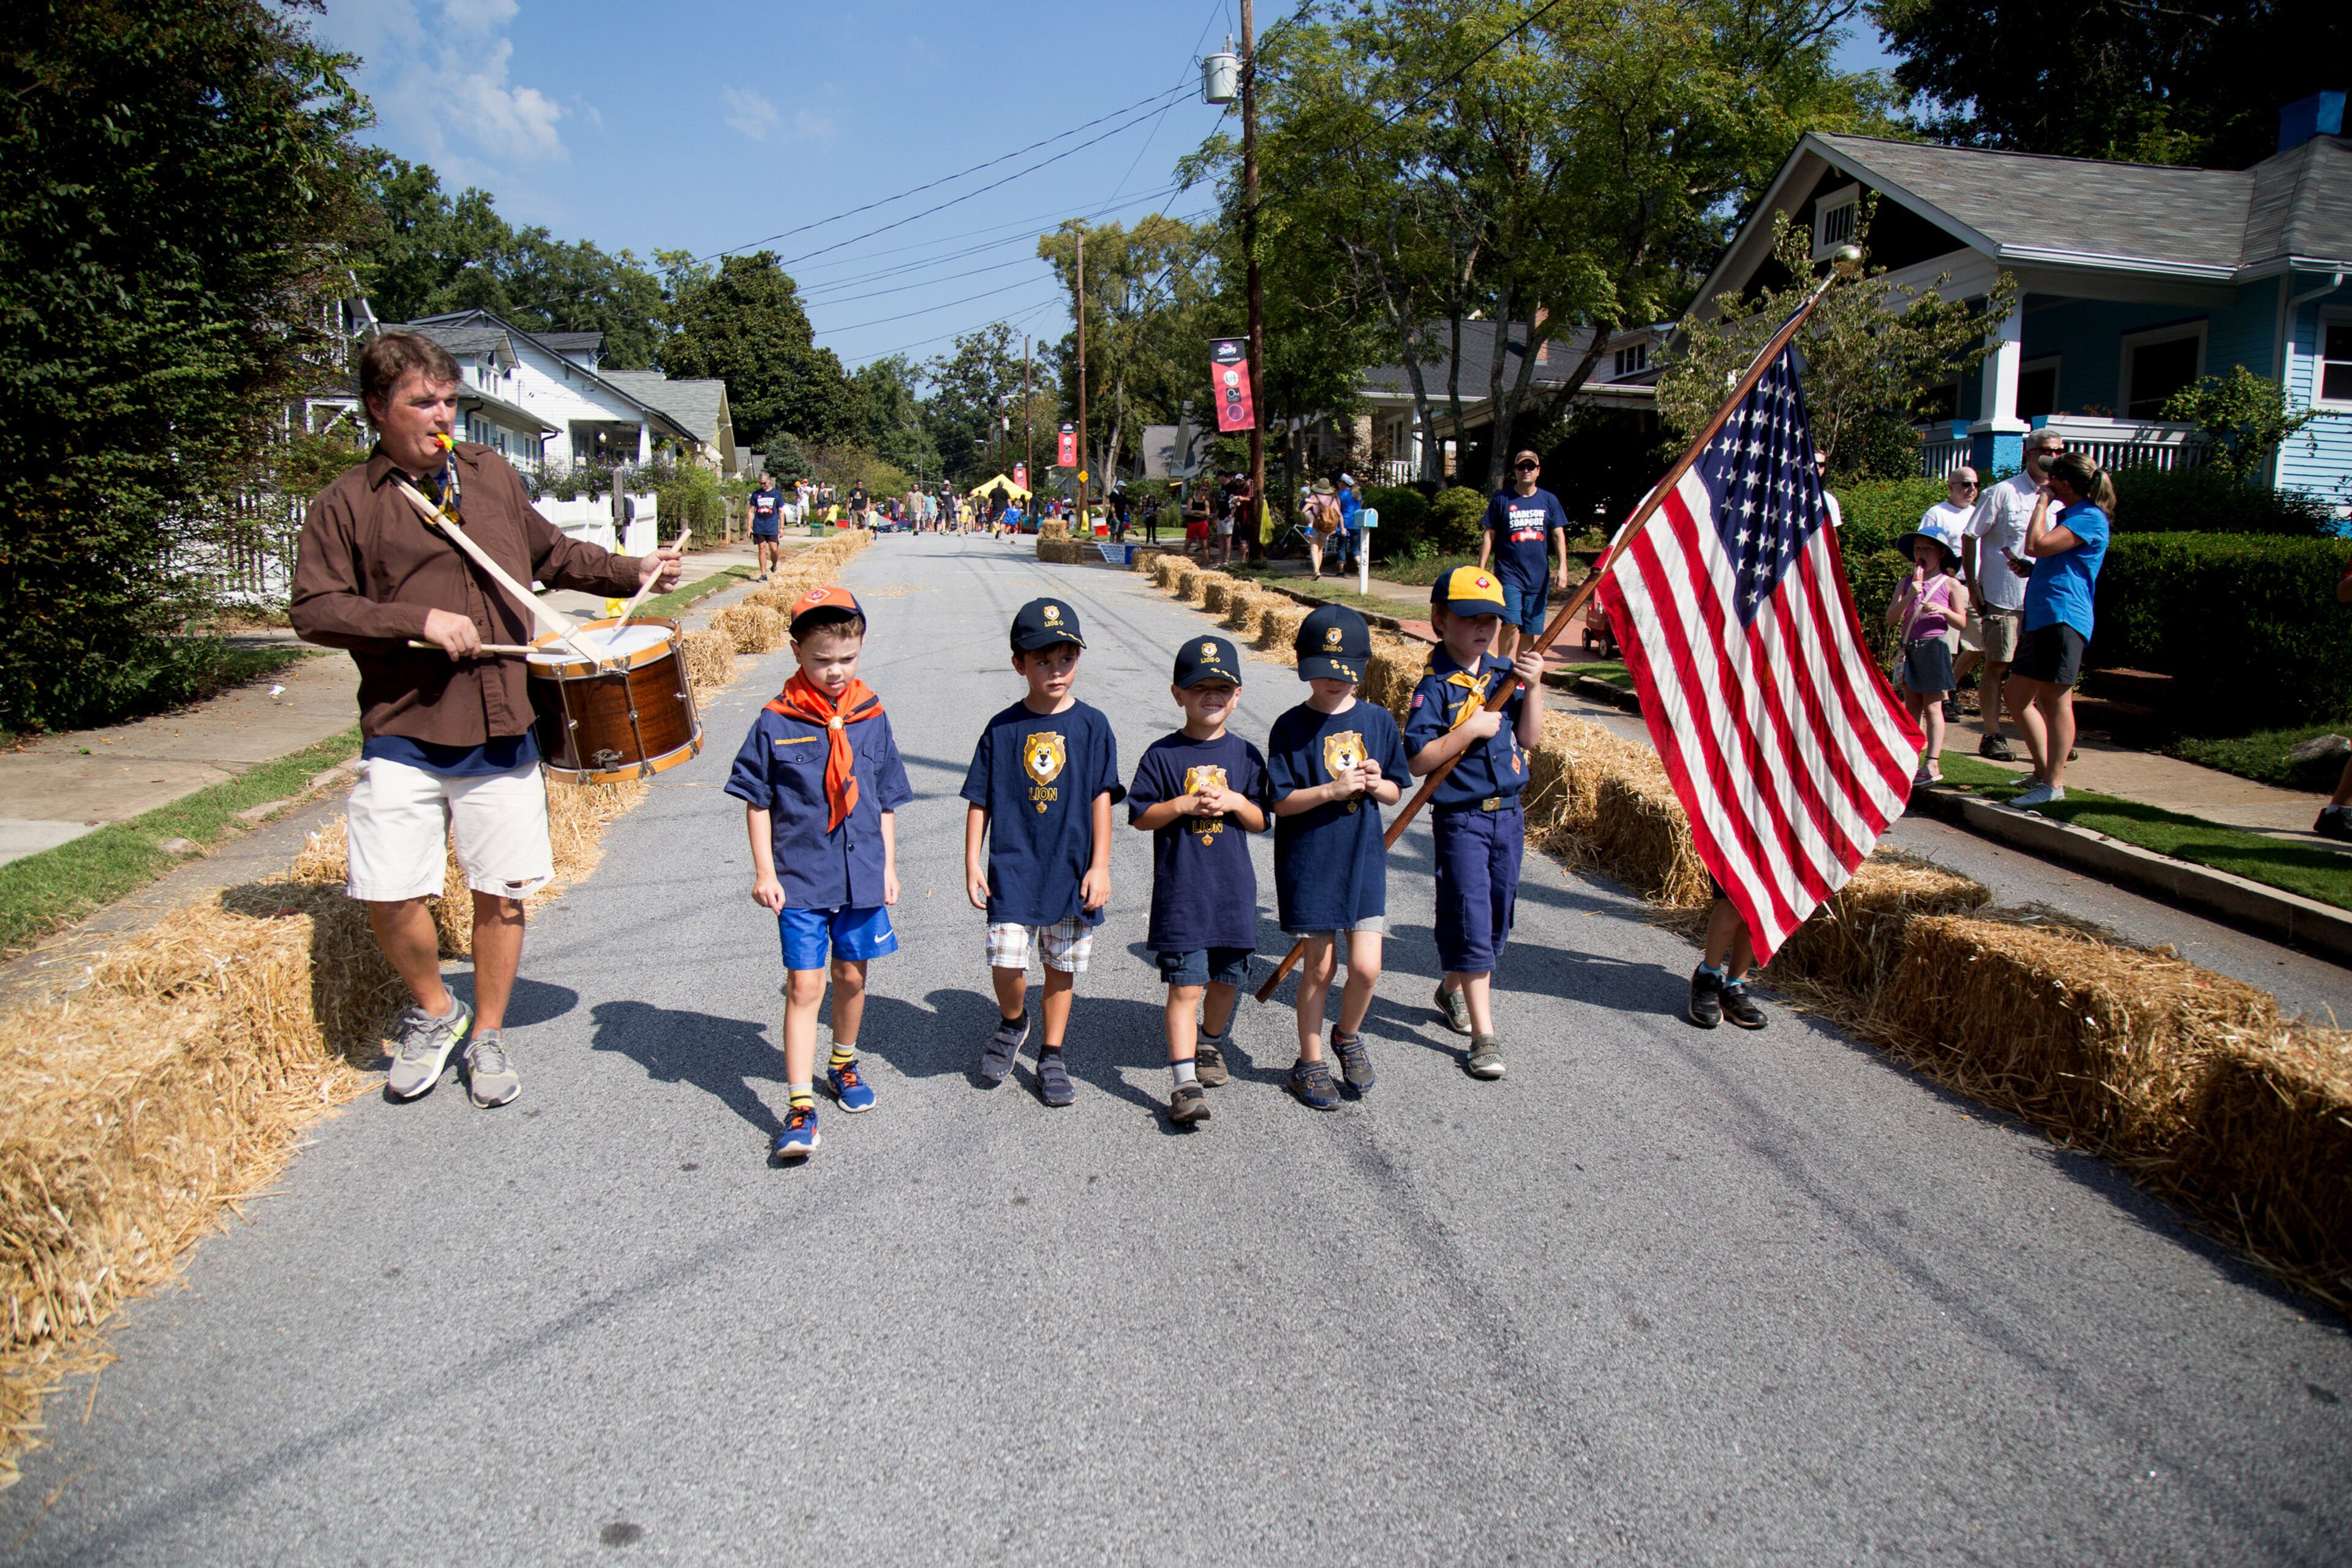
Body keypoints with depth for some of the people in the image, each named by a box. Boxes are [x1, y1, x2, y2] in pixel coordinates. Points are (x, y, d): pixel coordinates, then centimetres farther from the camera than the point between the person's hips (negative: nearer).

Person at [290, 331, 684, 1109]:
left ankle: (488, 1035, 26)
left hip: (502, 731, 3)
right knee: (387, 897, -6)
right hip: (403, 736, -2)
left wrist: (631, 572, 14)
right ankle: (433, 1011, 22)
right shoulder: (346, 504, 1)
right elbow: (313, 609, -5)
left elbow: (553, 555, 25)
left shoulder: (491, 474, 13)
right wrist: (419, 620, -15)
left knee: (502, 893, 7)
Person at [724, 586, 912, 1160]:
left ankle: (843, 1064, 39)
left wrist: (889, 866, 10)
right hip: (800, 879, -3)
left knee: (852, 977, 15)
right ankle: (800, 1106, 1)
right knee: (804, 986, -4)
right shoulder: (776, 723, -7)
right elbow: (757, 801, -1)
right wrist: (764, 870, -4)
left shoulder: (872, 718, 1)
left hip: (861, 874, 3)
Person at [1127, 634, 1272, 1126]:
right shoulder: (1162, 755, -2)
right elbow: (1138, 816, -2)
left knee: (1227, 979, 15)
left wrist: (1236, 803, -11)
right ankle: (1184, 1081, -5)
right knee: (1186, 985, -7)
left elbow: (1261, 821, 8)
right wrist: (1184, 804, -15)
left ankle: (1212, 1044, 41)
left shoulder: (1245, 755, 6)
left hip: (1234, 889, 4)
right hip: (1180, 892, -3)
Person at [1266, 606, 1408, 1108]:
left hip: (1364, 860, 2)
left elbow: (1395, 791, 9)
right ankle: (1311, 1062, 25)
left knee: (1366, 967, -4)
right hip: (1310, 862, -2)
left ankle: (1348, 1036, 26)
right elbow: (1280, 802, -10)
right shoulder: (1291, 727, -7)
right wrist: (1333, 789, -22)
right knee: (1319, 967, 6)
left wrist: (1375, 784, -12)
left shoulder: (1377, 721, 3)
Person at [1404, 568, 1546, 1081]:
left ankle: (1453, 990, 40)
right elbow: (1418, 760, -18)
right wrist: (1470, 730, -22)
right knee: (1470, 920, -5)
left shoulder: (1505, 674, 5)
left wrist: (1533, 687, -7)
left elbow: (1529, 738, 3)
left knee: (1496, 917, 16)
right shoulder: (1435, 686, -12)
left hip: (1508, 812, 6)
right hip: (1460, 818, -6)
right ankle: (1484, 1035, -1)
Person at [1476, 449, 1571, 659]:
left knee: (1530, 630, 6)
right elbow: (1489, 535, 4)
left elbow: (1558, 535, 8)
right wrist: (1481, 568, -2)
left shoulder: (1549, 500, 9)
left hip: (1538, 576, 3)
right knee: (1511, 624, -17)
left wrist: (1563, 567, -3)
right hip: (1509, 573, -3)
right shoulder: (1501, 499, 2)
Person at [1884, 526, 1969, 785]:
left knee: (1932, 707, -4)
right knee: (1912, 708, 7)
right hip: (1909, 648, 4)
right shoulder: (1906, 584, 9)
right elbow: (1891, 619, -1)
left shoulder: (1950, 585, 0)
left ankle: (1933, 764, -3)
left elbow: (1962, 623, 0)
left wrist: (1944, 610, -18)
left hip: (1934, 647, -4)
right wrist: (1909, 597, -15)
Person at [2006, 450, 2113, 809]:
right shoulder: (2068, 514, 21)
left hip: (2062, 618, -10)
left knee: (2055, 700, -7)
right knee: (2018, 698, 12)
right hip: (2039, 618, 10)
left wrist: (2043, 501, -11)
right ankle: (2044, 771, 21)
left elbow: (2037, 545, -22)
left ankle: (2054, 783, -2)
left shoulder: (2090, 518, -10)